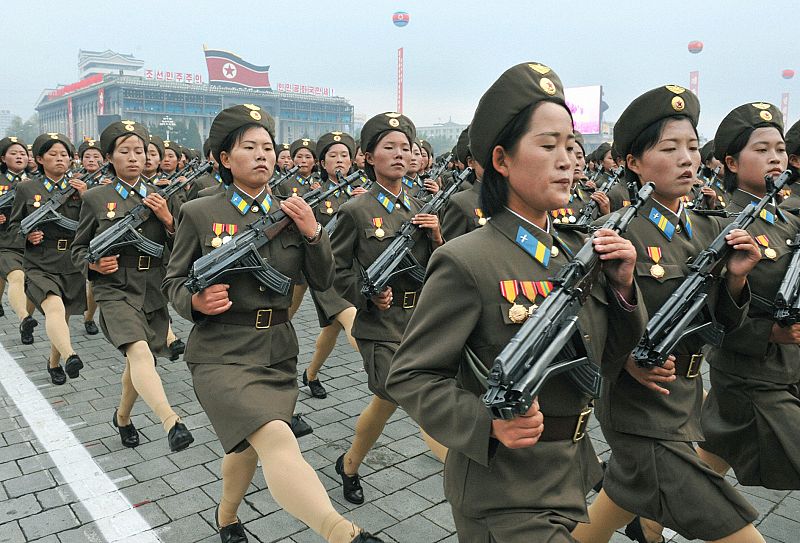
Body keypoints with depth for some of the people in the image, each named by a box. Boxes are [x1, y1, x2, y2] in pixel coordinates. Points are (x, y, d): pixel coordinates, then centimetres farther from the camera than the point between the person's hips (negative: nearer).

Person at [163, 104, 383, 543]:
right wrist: (196, 301, -19)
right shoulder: (199, 214, -3)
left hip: (278, 353, 5)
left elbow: (321, 282, 5)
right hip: (222, 353, -4)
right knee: (277, 440, -28)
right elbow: (173, 281, 3)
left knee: (248, 444, 21)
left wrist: (313, 233, -12)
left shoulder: (289, 214, 6)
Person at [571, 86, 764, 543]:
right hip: (640, 406, -7)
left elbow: (724, 324, 8)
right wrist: (627, 360, -28)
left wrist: (735, 278, -9)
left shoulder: (709, 230, 4)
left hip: (687, 397, 7)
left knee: (626, 498, 25)